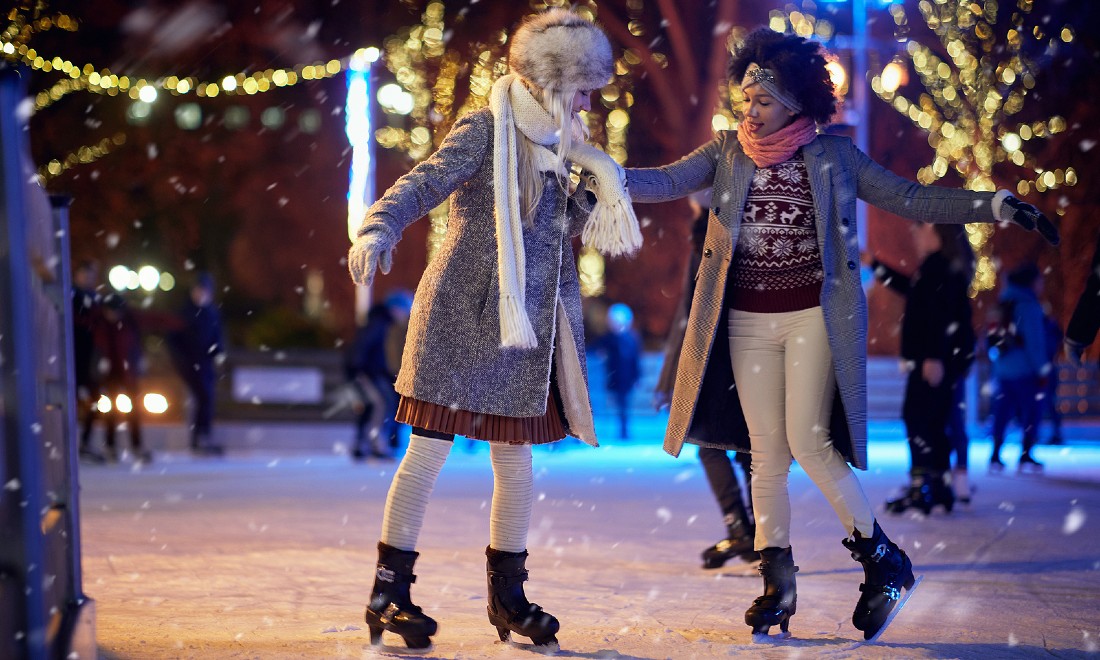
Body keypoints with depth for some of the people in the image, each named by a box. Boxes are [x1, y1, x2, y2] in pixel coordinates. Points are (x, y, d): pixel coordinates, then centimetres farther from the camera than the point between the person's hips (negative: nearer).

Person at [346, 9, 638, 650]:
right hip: (461, 316, -7)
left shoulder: (553, 144, 15)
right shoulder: (486, 129, -6)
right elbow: (425, 183, -20)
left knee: (517, 462, 9)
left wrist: (596, 197, 1)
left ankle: (508, 595, 20)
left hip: (520, 330, 7)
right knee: (431, 447, -5)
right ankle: (390, 591, 1)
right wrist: (379, 230, -37)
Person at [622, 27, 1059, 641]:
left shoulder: (833, 155, 2)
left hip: (815, 315, -3)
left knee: (808, 440, -13)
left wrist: (997, 205, -6)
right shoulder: (727, 152, 7)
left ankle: (883, 559, 2)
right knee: (767, 452, 4)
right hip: (748, 320, 3)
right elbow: (666, 182, -3)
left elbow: (910, 199, 2)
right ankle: (778, 582, 11)